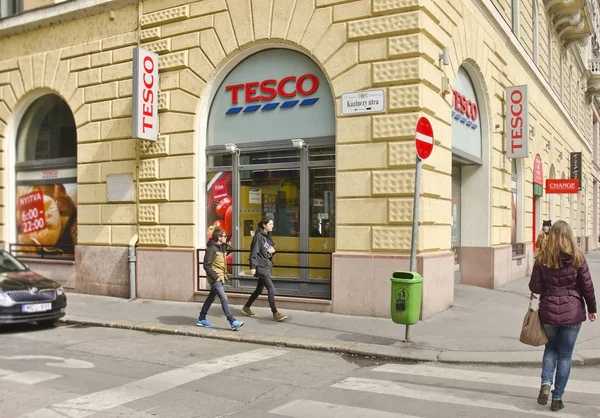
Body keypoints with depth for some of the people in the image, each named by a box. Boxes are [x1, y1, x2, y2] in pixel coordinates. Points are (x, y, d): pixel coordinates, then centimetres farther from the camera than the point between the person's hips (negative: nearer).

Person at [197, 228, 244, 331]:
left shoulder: (221, 247, 11)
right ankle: (233, 322, -13)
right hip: (215, 279, -9)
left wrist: (224, 274, 11)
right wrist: (215, 277, -18)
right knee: (224, 299, -12)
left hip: (220, 278, 9)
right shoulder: (211, 249, -16)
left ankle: (201, 319, 27)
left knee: (211, 298, 16)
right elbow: (207, 265, -18)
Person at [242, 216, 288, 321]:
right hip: (261, 267, -9)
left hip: (267, 266, 9)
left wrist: (273, 250, 0)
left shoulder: (268, 236, 12)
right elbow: (254, 253, -18)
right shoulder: (258, 236, -14)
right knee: (271, 290, -9)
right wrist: (253, 267, -22)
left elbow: (272, 247, 24)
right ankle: (275, 314, -3)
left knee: (259, 290, 17)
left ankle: (246, 308, 32)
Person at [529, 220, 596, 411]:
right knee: (565, 355, 10)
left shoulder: (542, 259, -5)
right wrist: (591, 309, 12)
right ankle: (557, 398, 15)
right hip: (572, 313, -1)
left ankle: (546, 384, 1)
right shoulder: (577, 258, -6)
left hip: (548, 312, 1)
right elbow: (587, 287, -2)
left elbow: (535, 287, -4)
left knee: (551, 348, 22)